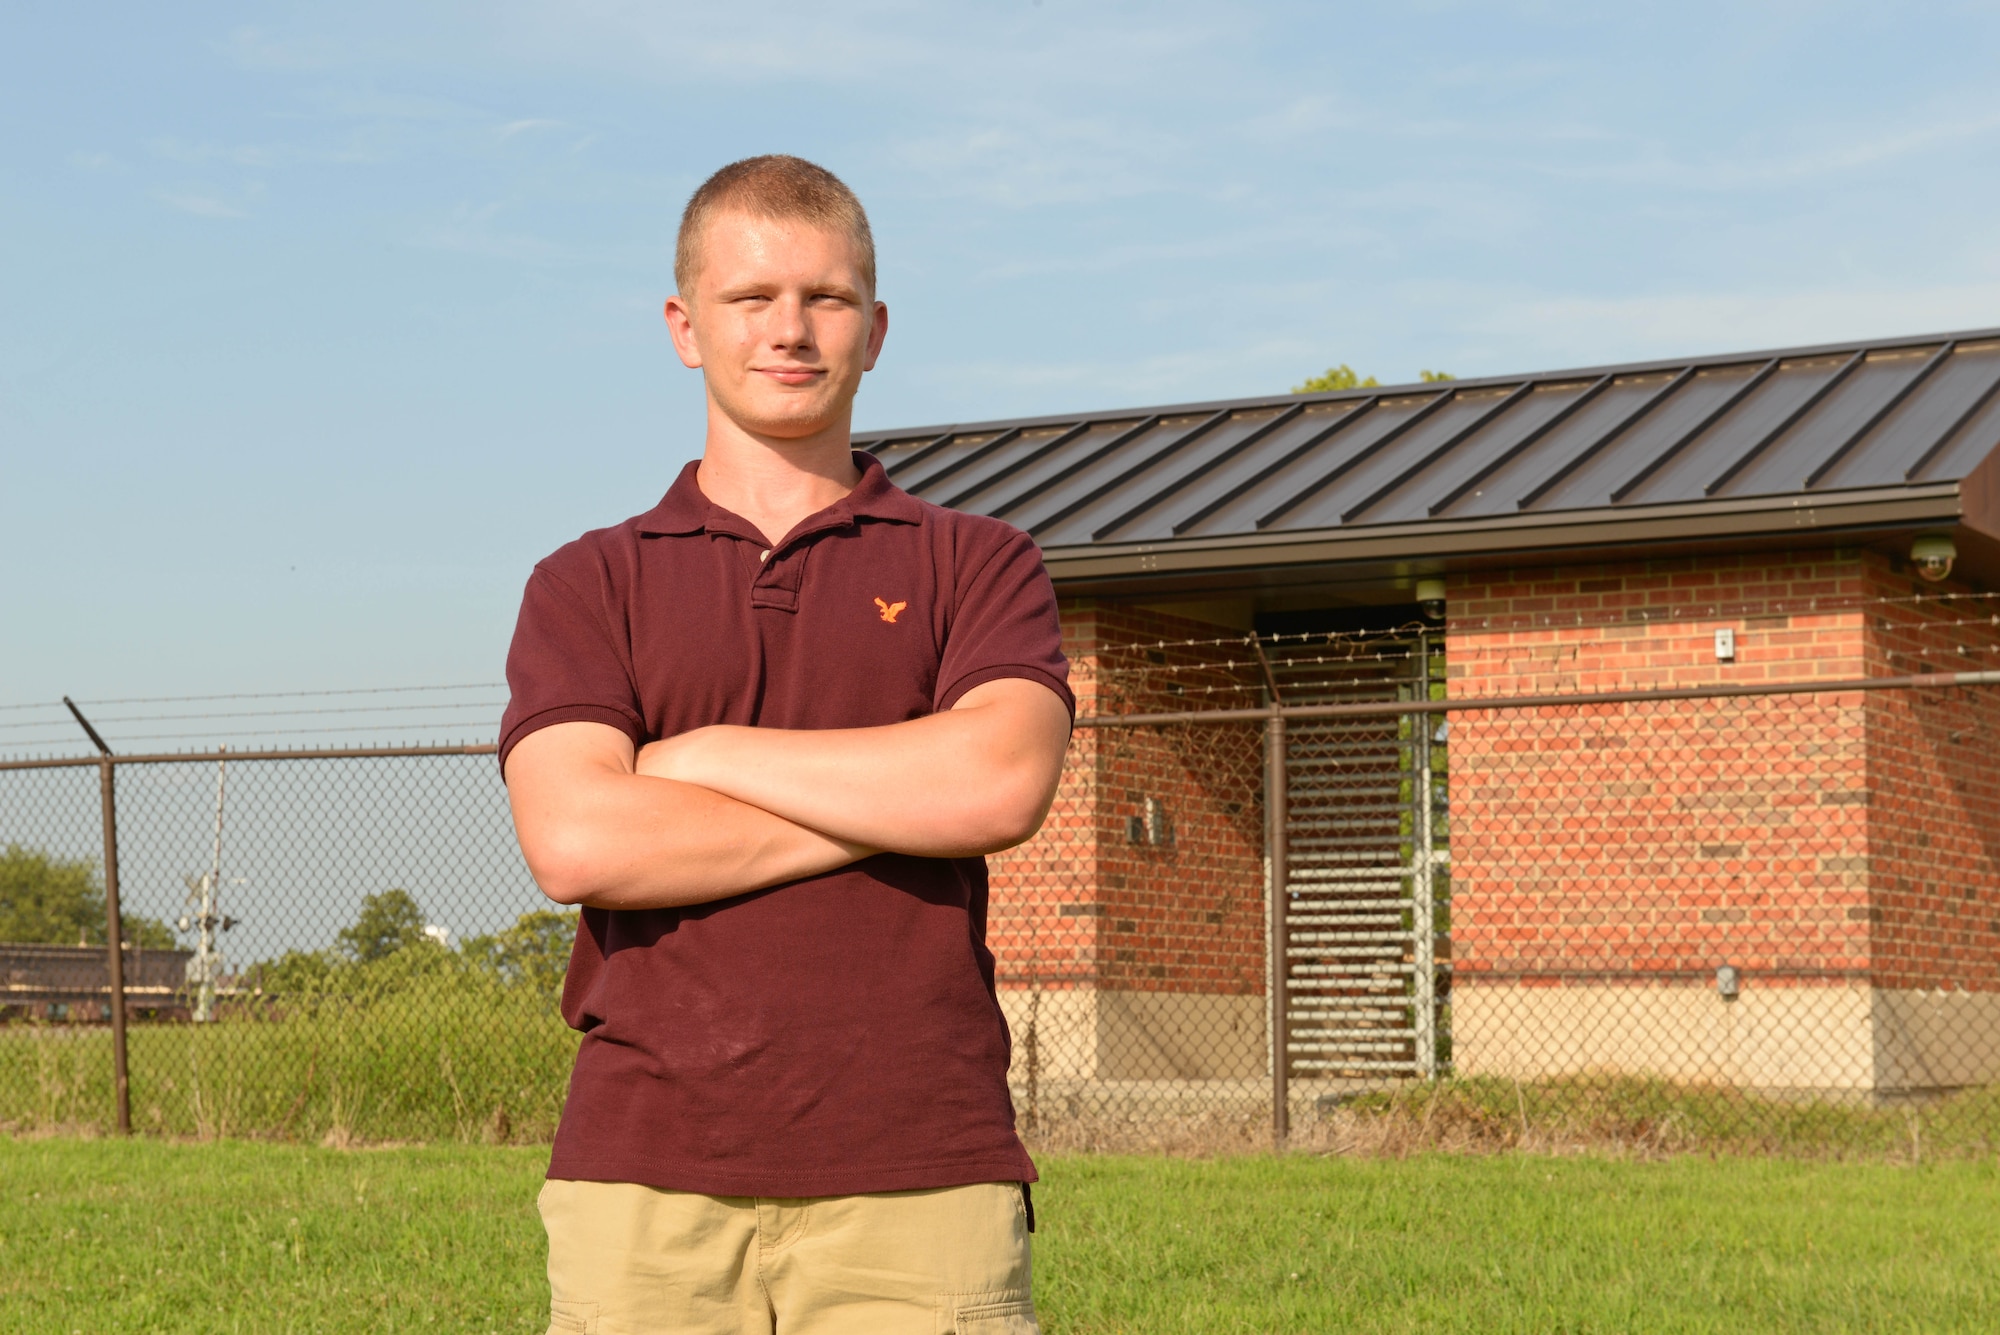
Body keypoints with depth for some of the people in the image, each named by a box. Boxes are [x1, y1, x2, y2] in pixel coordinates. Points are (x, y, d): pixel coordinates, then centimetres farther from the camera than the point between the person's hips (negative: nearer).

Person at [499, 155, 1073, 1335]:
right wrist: (898, 804, -6)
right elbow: (576, 840, -6)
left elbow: (1002, 782, -9)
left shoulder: (978, 565, 11)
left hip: (917, 1181, 0)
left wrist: (701, 757, -3)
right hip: (648, 1180, 1)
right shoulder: (589, 586, 12)